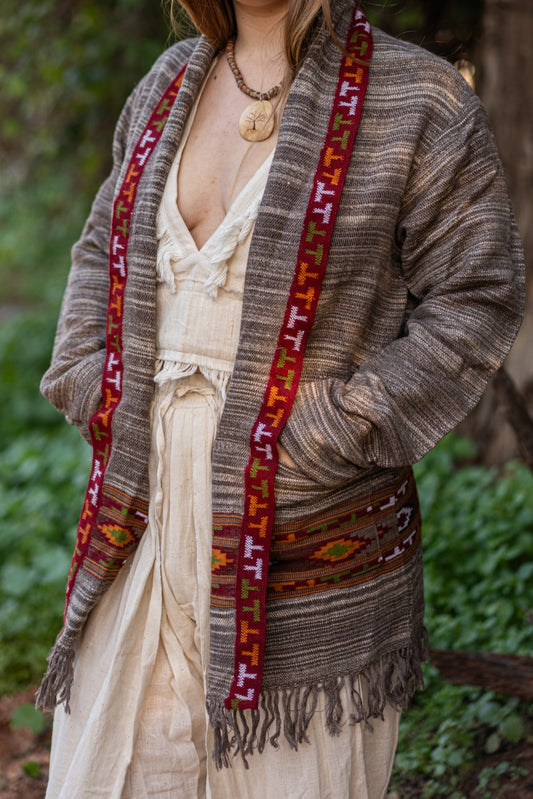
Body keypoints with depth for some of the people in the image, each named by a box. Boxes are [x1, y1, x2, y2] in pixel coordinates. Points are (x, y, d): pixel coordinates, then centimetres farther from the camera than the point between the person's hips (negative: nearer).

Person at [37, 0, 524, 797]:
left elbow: (478, 299, -8)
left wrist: (335, 432, -15)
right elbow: (101, 252, 23)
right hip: (145, 515, 5)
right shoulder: (170, 84, 12)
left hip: (306, 543, -5)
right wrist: (92, 384, 6)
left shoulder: (417, 102, -6)